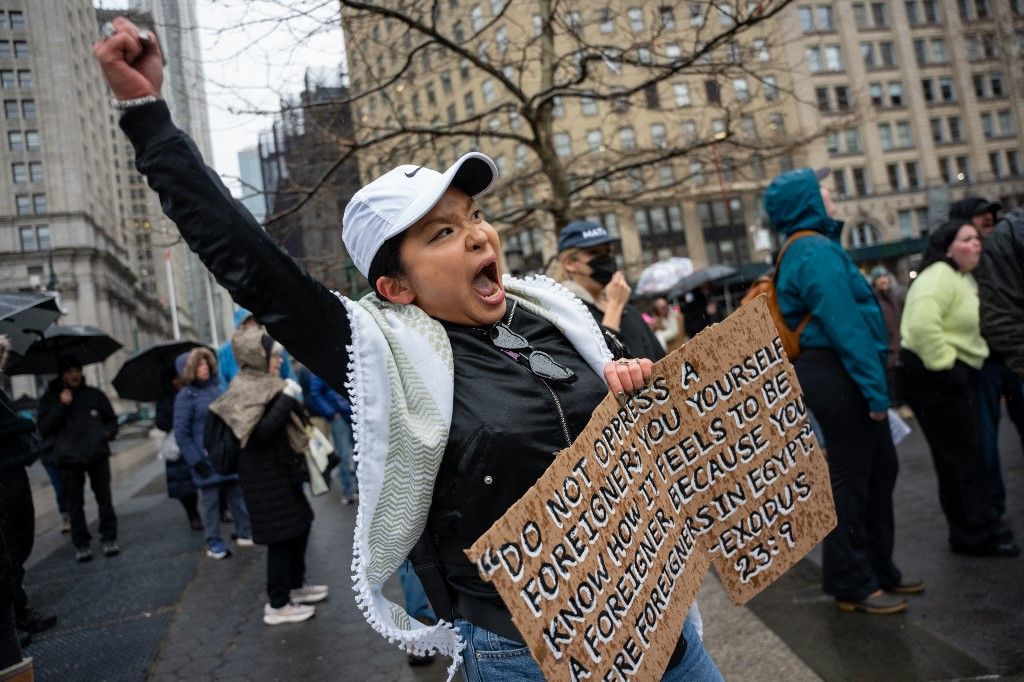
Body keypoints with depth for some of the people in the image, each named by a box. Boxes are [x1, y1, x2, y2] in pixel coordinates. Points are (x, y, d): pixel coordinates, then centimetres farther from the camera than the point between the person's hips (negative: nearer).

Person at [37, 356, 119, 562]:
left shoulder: (95, 395, 8)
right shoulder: (49, 398, 6)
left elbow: (111, 419, 17)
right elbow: (44, 428, -4)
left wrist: (107, 433, -4)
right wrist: (61, 406, -13)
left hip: (98, 455, 1)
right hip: (69, 459, -1)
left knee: (104, 498, 5)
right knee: (75, 504, 3)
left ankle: (109, 538, 16)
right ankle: (81, 545, 11)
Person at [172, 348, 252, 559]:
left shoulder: (216, 387, 8)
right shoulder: (185, 396, -7)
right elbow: (181, 433, -9)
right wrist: (196, 461, -13)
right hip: (207, 460, -5)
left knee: (237, 494, 10)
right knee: (211, 500, 4)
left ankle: (244, 533, 23)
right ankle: (214, 543, 16)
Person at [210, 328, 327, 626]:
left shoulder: (262, 385, 10)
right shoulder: (245, 389, -16)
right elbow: (262, 430, -29)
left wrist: (292, 400, 4)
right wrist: (287, 398, -25)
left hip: (282, 469, 9)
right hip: (266, 474, -9)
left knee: (299, 525, 18)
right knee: (281, 535, -3)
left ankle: (296, 585, 33)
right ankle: (277, 605, 8)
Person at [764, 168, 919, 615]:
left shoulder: (807, 249, 18)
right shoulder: (817, 251, -15)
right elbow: (845, 325, -21)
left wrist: (872, 384, 21)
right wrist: (874, 387, -21)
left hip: (835, 376, 10)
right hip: (839, 376, -10)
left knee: (878, 469, 17)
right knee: (850, 478, -1)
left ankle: (878, 570, 30)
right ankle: (851, 586, 13)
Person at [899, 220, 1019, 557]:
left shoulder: (964, 279, 17)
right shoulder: (939, 276, -17)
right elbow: (922, 324, -31)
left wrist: (956, 370, 14)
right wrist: (943, 367, -25)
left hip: (950, 376, 11)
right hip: (932, 377, -11)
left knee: (961, 454, 16)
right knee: (960, 456, -4)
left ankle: (977, 528, 26)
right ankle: (976, 535, 6)